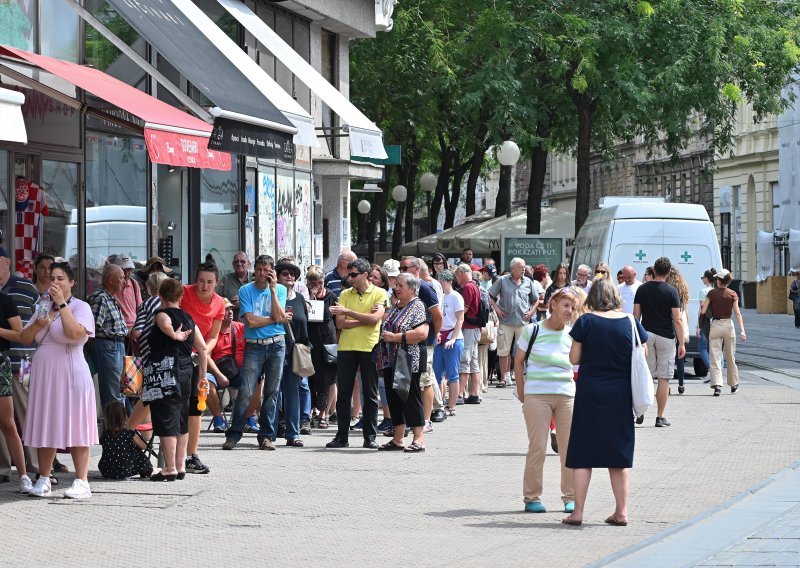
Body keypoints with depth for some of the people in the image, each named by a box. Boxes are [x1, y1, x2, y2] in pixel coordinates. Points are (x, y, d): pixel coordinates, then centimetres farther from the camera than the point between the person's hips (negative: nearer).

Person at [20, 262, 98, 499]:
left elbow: (74, 333, -22)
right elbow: (24, 339, 12)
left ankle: (81, 482, -6)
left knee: (75, 427, -6)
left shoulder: (80, 307, -3)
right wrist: (37, 324, -7)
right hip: (43, 373, 6)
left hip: (70, 374, -6)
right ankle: (43, 479, 12)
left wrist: (61, 304, -19)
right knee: (45, 426, 7)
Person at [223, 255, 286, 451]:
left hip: (276, 345, 2)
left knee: (272, 392, 4)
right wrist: (274, 319, -6)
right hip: (254, 346, -2)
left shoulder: (280, 290, 6)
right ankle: (234, 434, -2)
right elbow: (250, 321, -11)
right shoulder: (246, 290, -1)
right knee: (246, 392, -8)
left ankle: (266, 435, 10)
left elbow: (279, 317, -8)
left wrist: (273, 290, -10)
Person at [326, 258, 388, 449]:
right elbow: (340, 323, -1)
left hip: (370, 348, -3)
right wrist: (364, 318, -10)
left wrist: (348, 312, -16)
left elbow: (375, 319, -16)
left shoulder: (379, 294, 0)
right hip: (346, 348, 3)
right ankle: (341, 437, 9)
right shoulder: (345, 294, 9)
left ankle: (370, 437, 9)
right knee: (343, 394, 4)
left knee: (370, 394, 3)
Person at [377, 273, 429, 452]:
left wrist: (395, 337, -18)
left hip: (409, 361, -8)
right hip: (391, 360, 8)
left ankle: (419, 439, -5)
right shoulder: (396, 307, 17)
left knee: (410, 397, -8)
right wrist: (384, 337, 3)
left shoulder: (417, 306, -8)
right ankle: (397, 439, 14)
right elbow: (387, 329, 26)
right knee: (394, 397, 9)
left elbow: (422, 333, -20)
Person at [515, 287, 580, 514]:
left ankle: (571, 497, 14)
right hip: (537, 395, -3)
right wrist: (522, 394, 4)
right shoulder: (532, 331, 0)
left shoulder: (572, 335, 7)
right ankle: (532, 497, 6)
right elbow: (518, 362, 6)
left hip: (567, 395, 3)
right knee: (537, 448, -3)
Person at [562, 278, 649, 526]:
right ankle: (621, 511, 13)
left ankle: (578, 511, 1)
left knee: (582, 453, 5)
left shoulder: (586, 321, -8)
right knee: (618, 452, 12)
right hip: (620, 394, 2)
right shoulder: (630, 322, -2)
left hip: (590, 391, -2)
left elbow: (574, 359, -5)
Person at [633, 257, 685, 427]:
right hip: (666, 337, -3)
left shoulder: (642, 289, 2)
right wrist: (682, 343, -5)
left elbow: (636, 315, 3)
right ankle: (660, 417, 3)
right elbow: (677, 319, -9)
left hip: (646, 335, 3)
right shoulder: (671, 292, -7)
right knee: (664, 378, 2)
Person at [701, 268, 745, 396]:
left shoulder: (712, 293, -5)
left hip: (715, 325, -2)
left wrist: (701, 305, 15)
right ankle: (734, 385, 27)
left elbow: (703, 311, -7)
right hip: (728, 325, 2)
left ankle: (717, 385, -19)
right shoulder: (732, 295, -1)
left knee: (715, 358, -3)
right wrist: (742, 330, -9)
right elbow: (737, 313, -7)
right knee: (730, 358, 15)